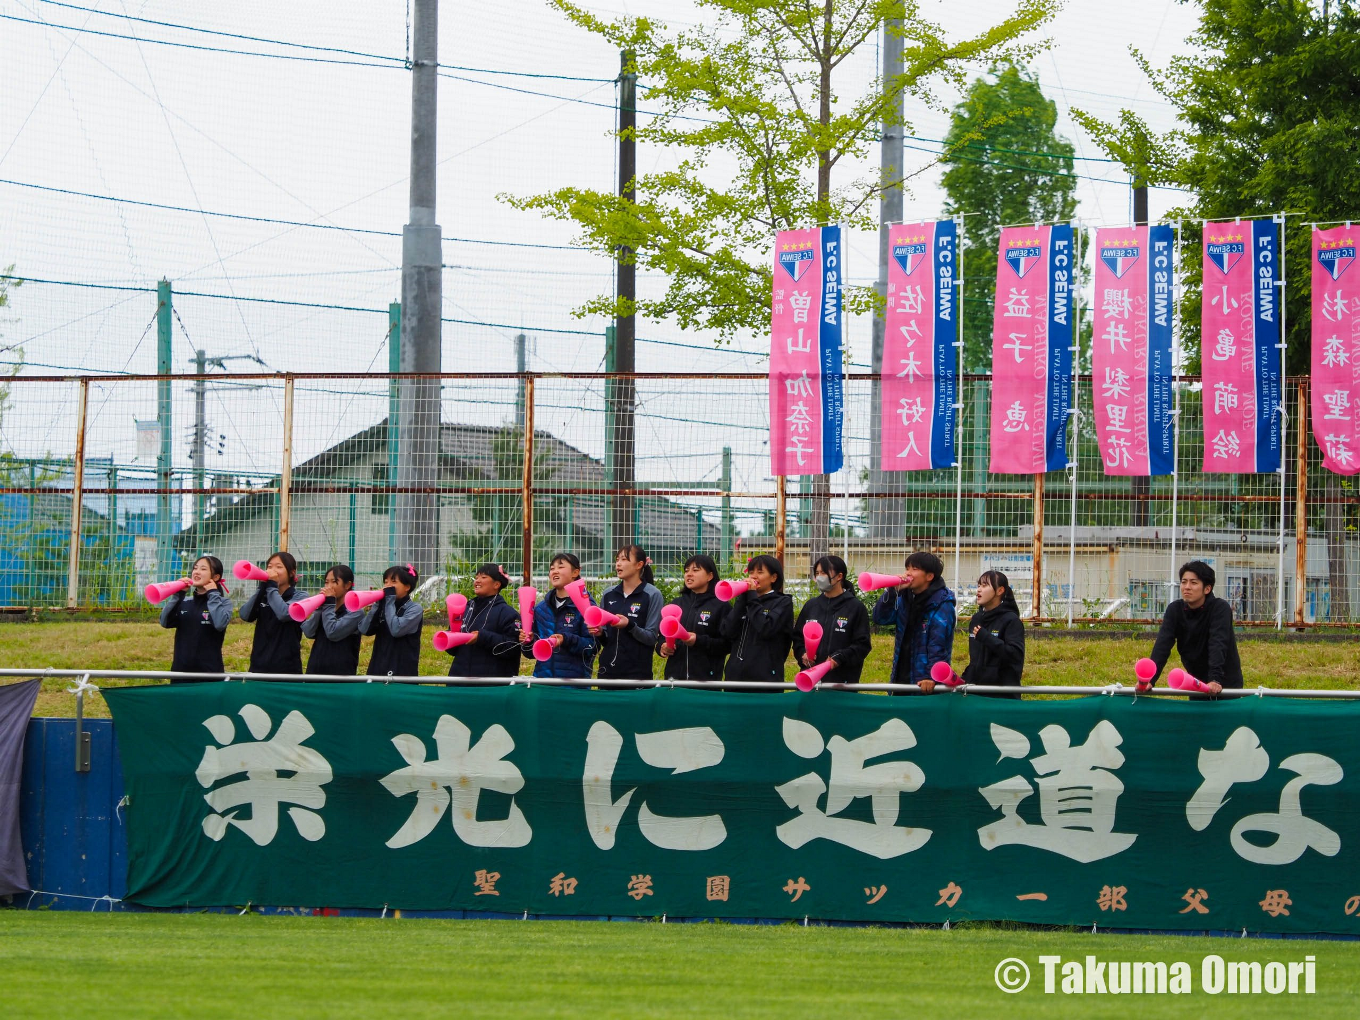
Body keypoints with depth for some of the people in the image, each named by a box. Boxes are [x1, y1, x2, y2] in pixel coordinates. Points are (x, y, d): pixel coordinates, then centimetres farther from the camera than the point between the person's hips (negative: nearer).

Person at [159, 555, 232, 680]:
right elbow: (165, 622, -1)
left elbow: (220, 624, -20)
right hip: (180, 671, 4)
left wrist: (213, 595, -9)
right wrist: (178, 595, -5)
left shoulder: (222, 603, 0)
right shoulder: (184, 602, 10)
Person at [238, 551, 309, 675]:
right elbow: (245, 615, -5)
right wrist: (262, 586, -9)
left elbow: (284, 613, -20)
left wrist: (271, 586, -10)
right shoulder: (263, 595, 11)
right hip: (259, 667, 4)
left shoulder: (299, 596, 0)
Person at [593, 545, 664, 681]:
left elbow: (652, 637, -7)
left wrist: (630, 625, -23)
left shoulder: (652, 595, -4)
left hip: (637, 671, -5)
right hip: (608, 669, 5)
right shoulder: (609, 595, 11)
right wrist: (599, 633, -5)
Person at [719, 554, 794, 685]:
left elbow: (766, 630, -14)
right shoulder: (743, 601, 16)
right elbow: (728, 632, 2)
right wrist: (742, 598, -2)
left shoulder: (783, 603, 2)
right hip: (736, 673, 5)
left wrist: (752, 598, -7)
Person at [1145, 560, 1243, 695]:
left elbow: (1218, 646, -31)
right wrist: (1149, 680, -32)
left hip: (1226, 684, -4)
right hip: (1197, 685, 4)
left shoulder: (1220, 608, -18)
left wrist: (1215, 680, -45)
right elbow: (1162, 646, -17)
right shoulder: (1174, 610, -7)